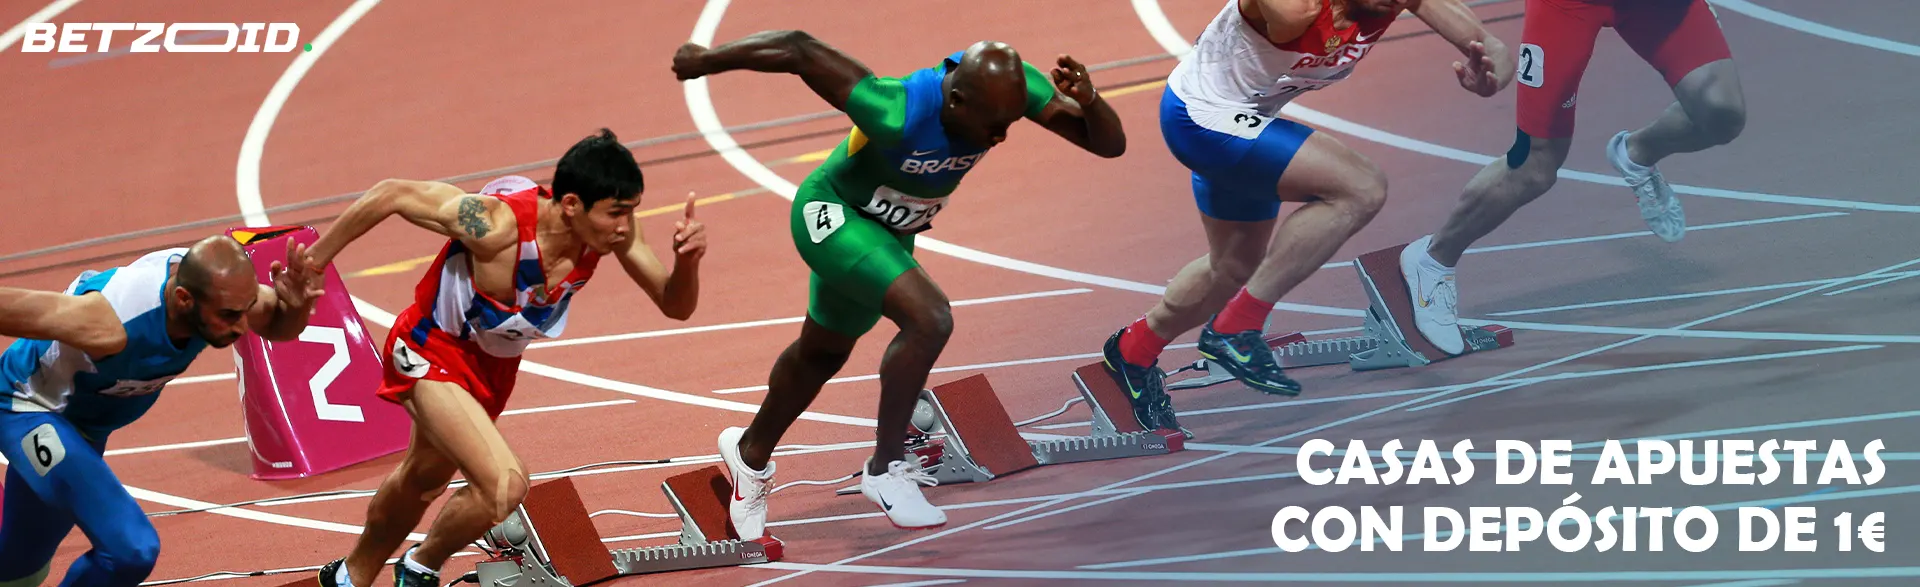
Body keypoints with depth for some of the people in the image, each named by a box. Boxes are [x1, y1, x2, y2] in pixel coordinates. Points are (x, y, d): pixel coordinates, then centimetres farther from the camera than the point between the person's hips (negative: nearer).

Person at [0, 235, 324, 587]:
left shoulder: (220, 287, -24)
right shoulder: (107, 323, -42)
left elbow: (279, 326, -5)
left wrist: (295, 304, -29)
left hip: (87, 422, 7)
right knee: (131, 549, -27)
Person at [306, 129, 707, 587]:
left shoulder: (611, 229, -23)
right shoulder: (497, 224, -39)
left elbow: (676, 305, -15)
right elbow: (392, 195, -29)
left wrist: (687, 261, -38)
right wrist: (312, 262, -20)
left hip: (496, 364, 7)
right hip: (432, 352, -7)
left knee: (423, 480, 27)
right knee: (505, 485, -24)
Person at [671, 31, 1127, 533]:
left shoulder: (1010, 84, -25)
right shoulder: (898, 114, -41)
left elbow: (1110, 145, -23)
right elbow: (798, 50, -33)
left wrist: (1088, 102, -45)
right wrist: (707, 59, -19)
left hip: (887, 233, 7)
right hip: (831, 216, -7)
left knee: (822, 354, 26)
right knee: (929, 319, -29)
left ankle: (750, 453, 51)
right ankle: (886, 469, -13)